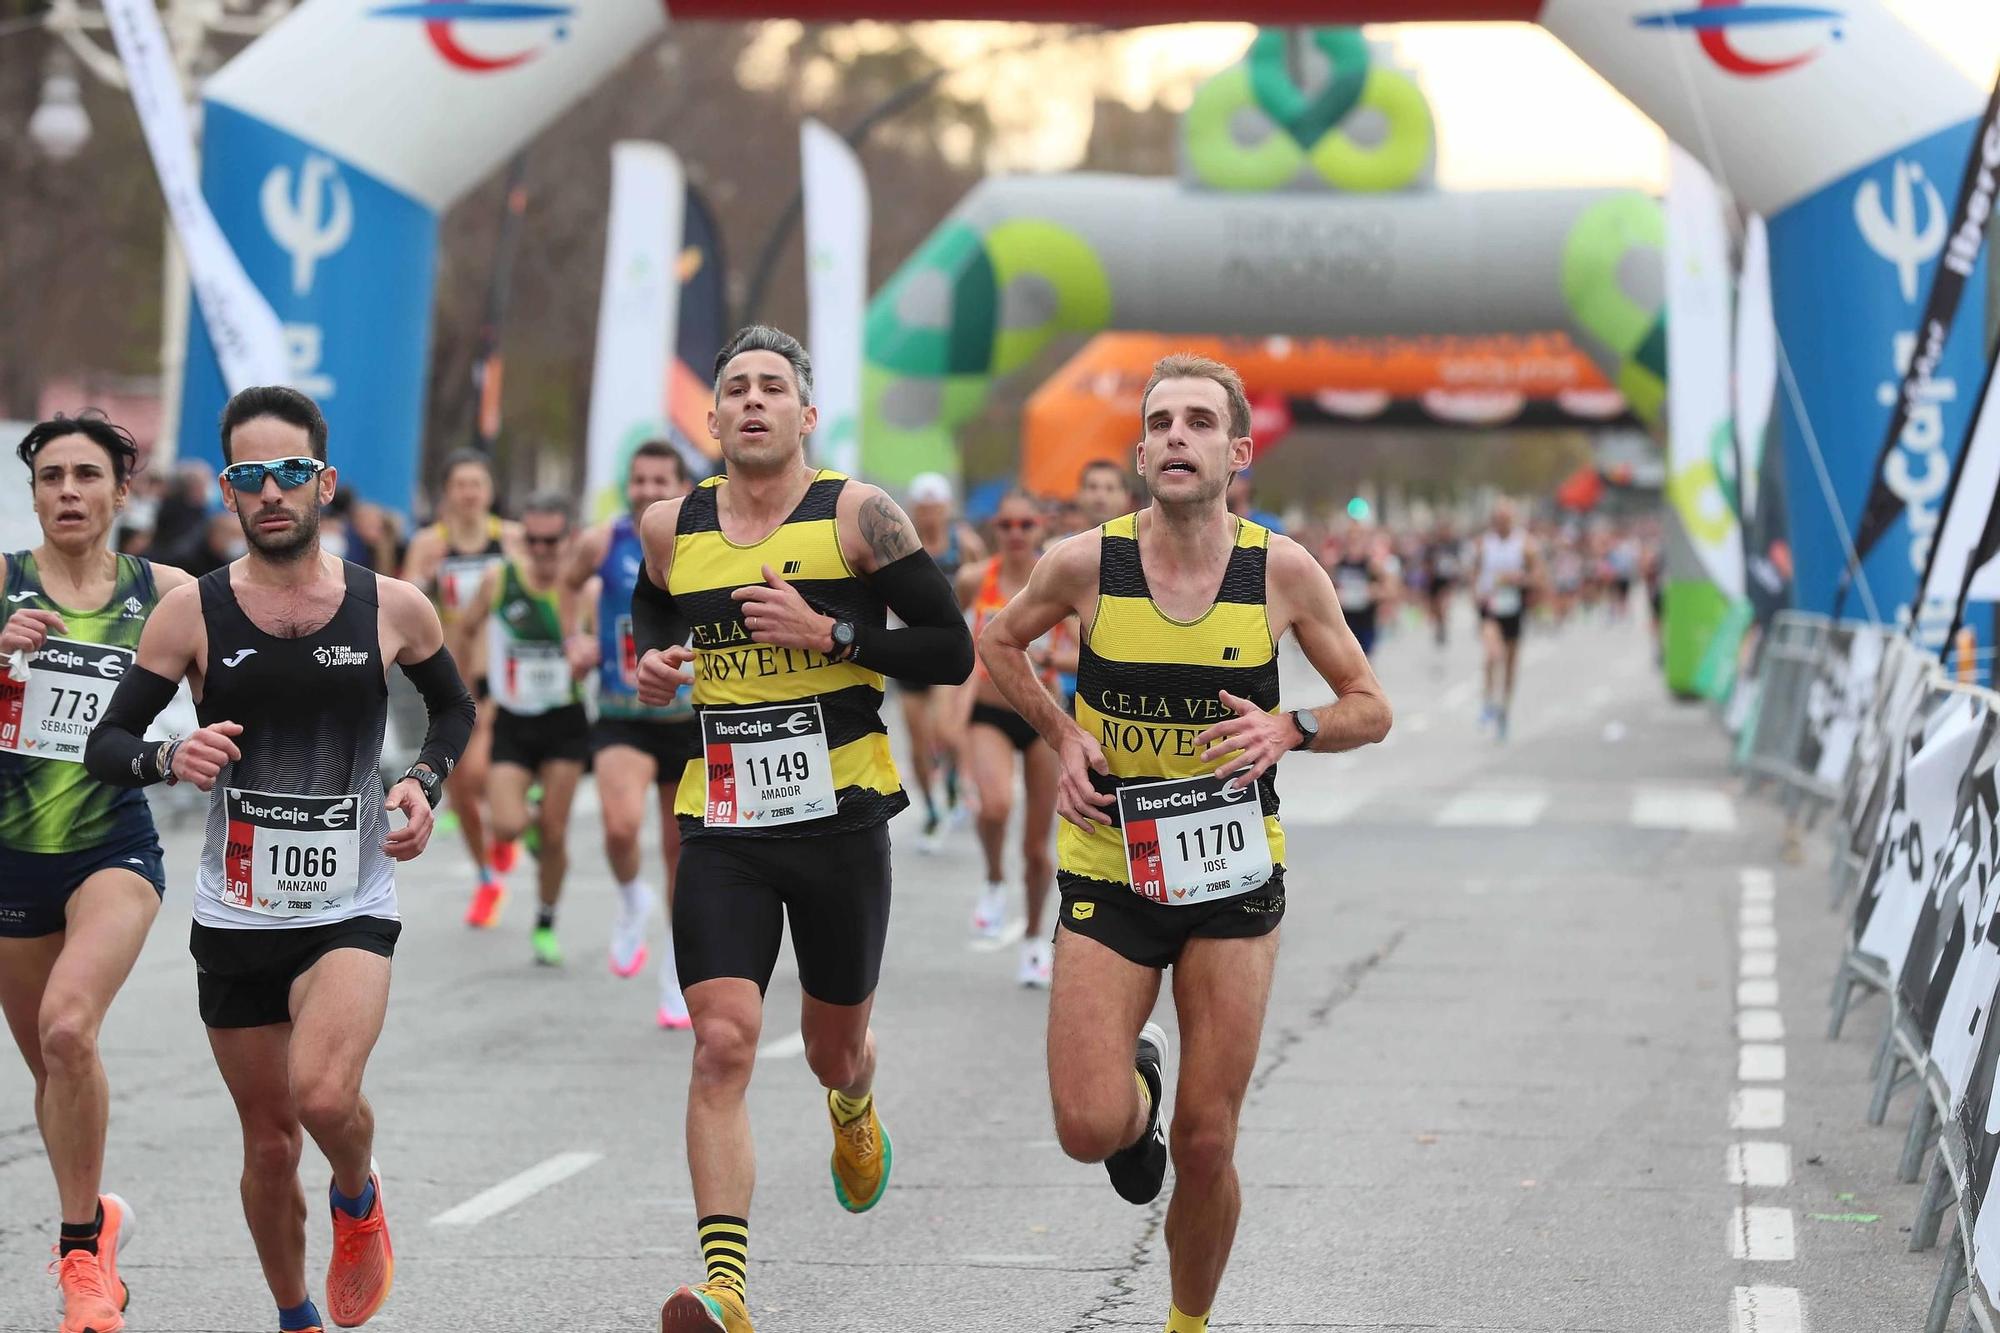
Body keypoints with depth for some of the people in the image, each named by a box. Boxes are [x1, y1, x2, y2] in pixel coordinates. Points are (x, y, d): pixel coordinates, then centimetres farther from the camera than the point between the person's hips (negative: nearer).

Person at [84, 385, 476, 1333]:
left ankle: (358, 1200, 9)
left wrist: (423, 783, -1)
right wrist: (167, 760, -22)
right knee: (269, 1139, 11)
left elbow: (453, 708, 18)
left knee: (324, 1096, -26)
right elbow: (104, 746, -1)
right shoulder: (193, 612, -3)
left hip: (352, 908, -2)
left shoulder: (393, 609, -2)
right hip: (235, 914, 2)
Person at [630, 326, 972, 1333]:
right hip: (721, 829, 1)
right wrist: (654, 664, 5)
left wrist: (825, 632, -16)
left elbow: (950, 651, -6)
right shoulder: (670, 530, 5)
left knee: (834, 1049, 15)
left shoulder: (858, 515, -5)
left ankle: (854, 1115, 55)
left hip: (840, 821, -1)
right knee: (722, 1042, -16)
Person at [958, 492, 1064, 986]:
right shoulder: (974, 579, -6)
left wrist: (1046, 657, -27)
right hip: (989, 716, 0)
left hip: (1043, 716, 0)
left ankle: (1035, 937, 30)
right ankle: (994, 883, -2)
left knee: (1037, 847, 7)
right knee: (996, 804, -31)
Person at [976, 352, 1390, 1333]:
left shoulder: (1282, 571, -7)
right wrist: (1062, 737, -1)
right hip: (1108, 874, 0)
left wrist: (1290, 728, -15)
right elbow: (999, 643, 14)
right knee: (1090, 1130, -10)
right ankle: (1140, 1083, 27)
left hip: (1233, 878, 0)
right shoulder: (1087, 563, -7)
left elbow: (1371, 709, 4)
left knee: (1206, 1146, 0)